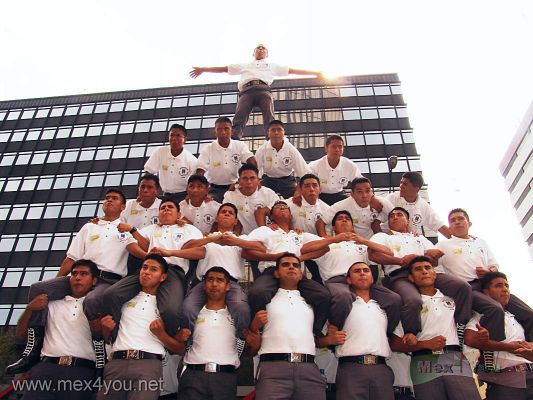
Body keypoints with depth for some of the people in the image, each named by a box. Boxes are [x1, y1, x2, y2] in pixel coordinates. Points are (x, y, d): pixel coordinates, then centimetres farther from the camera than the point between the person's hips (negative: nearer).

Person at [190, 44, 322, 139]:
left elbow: (292, 70, 32)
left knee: (270, 120, -23)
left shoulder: (272, 66, 37)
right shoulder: (245, 65, 39)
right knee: (239, 120, -22)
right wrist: (203, 69, 31)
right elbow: (224, 69, 36)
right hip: (246, 91, 0)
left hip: (264, 90, 0)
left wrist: (315, 72, 27)